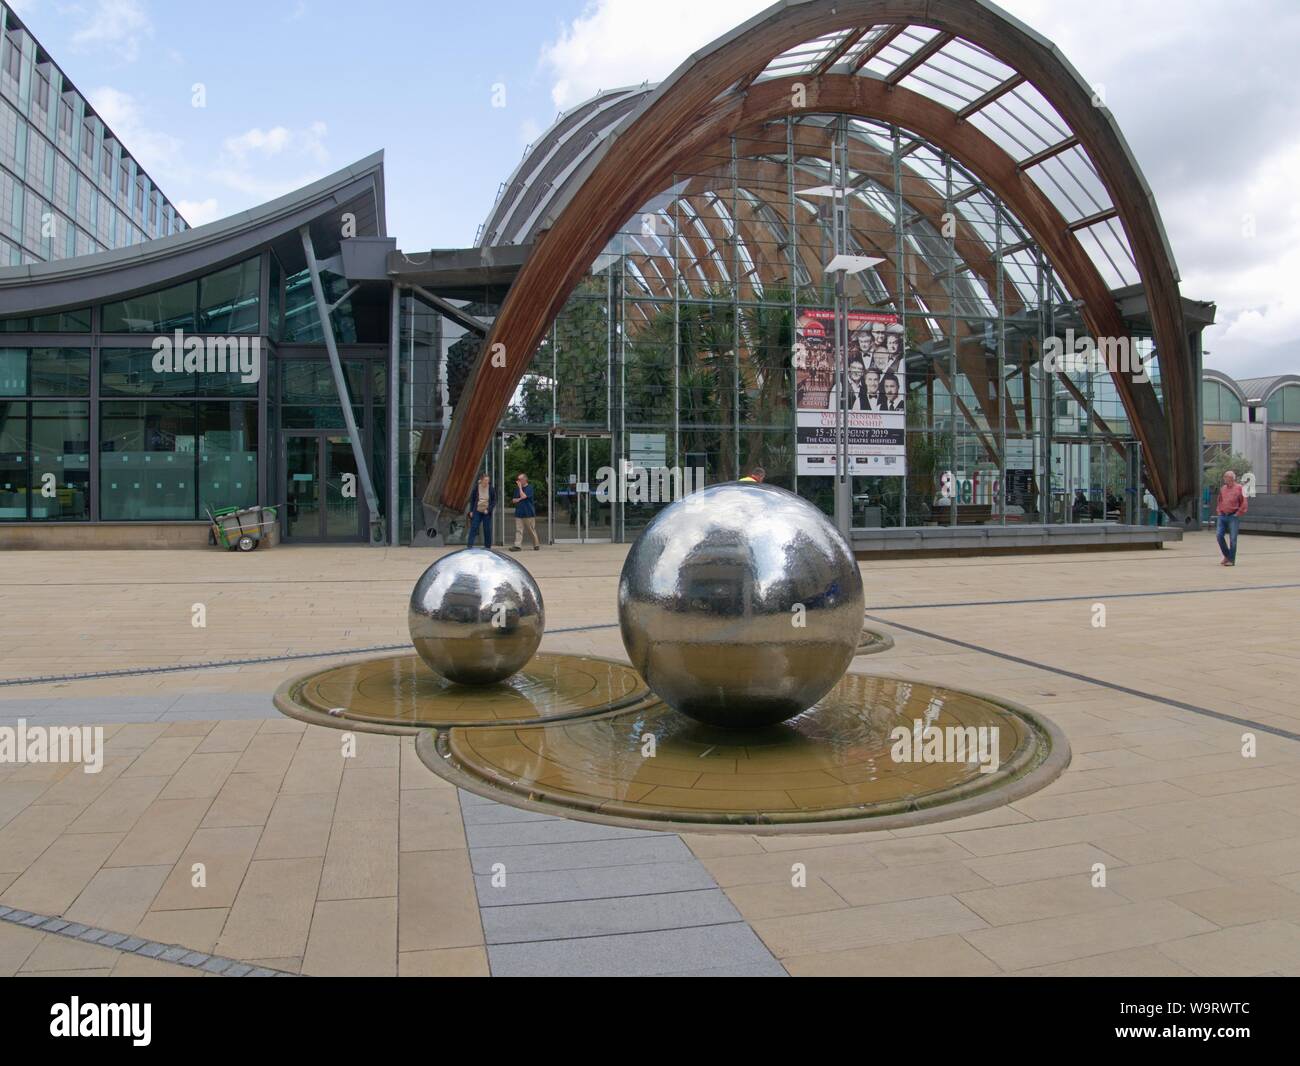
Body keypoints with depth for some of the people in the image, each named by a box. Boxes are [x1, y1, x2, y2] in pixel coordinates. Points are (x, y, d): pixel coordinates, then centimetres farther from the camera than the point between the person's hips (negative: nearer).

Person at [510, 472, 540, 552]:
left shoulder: (529, 488, -6)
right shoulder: (517, 488, 13)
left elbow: (523, 496, -20)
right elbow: (513, 500, 15)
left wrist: (520, 487, -12)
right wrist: (518, 499, -6)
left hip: (528, 513, -5)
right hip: (519, 513, 5)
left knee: (532, 530, 3)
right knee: (518, 530, -3)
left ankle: (537, 545, 15)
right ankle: (517, 545, -6)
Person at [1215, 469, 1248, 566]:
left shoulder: (1239, 488, -3)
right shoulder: (1223, 488, 12)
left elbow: (1244, 503, -4)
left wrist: (1238, 514, -8)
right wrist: (1219, 512, 12)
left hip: (1233, 516, -5)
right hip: (1222, 516, 5)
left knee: (1232, 538, -3)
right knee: (1219, 535, -5)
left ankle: (1231, 560, 4)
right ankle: (1226, 555, 13)